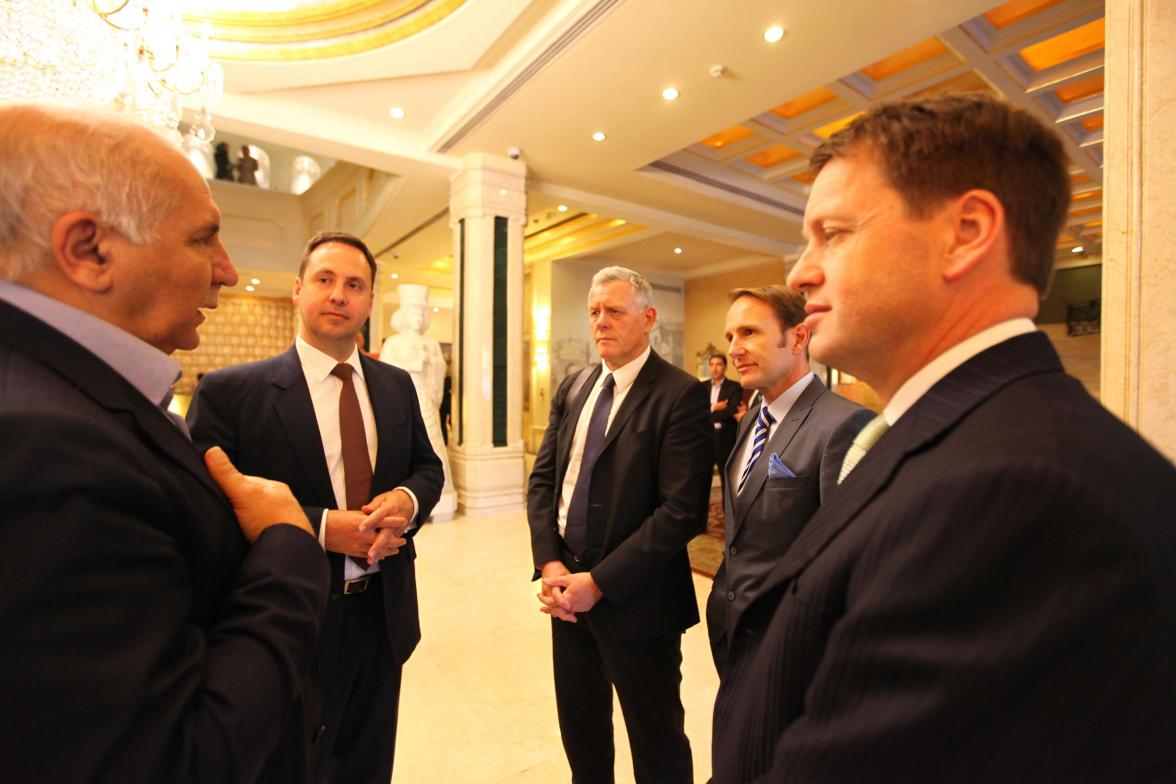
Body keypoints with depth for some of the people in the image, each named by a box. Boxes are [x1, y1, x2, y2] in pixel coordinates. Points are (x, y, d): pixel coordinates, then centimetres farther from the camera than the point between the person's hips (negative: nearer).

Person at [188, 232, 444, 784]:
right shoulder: (230, 391, -11)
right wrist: (321, 527, -24)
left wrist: (406, 500, -14)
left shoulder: (397, 385, 3)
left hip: (384, 614, 5)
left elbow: (427, 466, 8)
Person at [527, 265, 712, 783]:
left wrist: (599, 581, -19)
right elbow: (543, 479, 5)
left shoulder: (681, 396, -15)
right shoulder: (573, 389, 6)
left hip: (635, 599, -5)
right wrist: (550, 564, -8)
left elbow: (683, 510, -21)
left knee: (655, 739, 17)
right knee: (579, 725, 25)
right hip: (568, 587, 6)